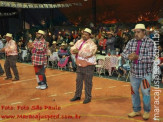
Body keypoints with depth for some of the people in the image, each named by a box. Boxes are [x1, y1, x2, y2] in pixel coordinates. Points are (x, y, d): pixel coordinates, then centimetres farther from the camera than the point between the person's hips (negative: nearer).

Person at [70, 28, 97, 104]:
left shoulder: (91, 44, -10)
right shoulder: (79, 41, 10)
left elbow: (89, 53, -24)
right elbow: (72, 49, 8)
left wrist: (79, 51, -19)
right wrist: (74, 50, -16)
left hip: (88, 65, -6)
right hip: (79, 65, 7)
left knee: (88, 82, 1)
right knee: (78, 80, 14)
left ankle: (88, 97, 14)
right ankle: (77, 95, 28)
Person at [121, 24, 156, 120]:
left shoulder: (150, 42, -11)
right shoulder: (131, 42, 4)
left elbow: (151, 58, -19)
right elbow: (124, 53, 3)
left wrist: (137, 57, -26)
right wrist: (129, 56, -20)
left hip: (145, 73, -4)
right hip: (134, 72, 4)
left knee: (146, 93, 5)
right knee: (134, 92, 13)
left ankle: (147, 111, 27)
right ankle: (136, 110, 32)